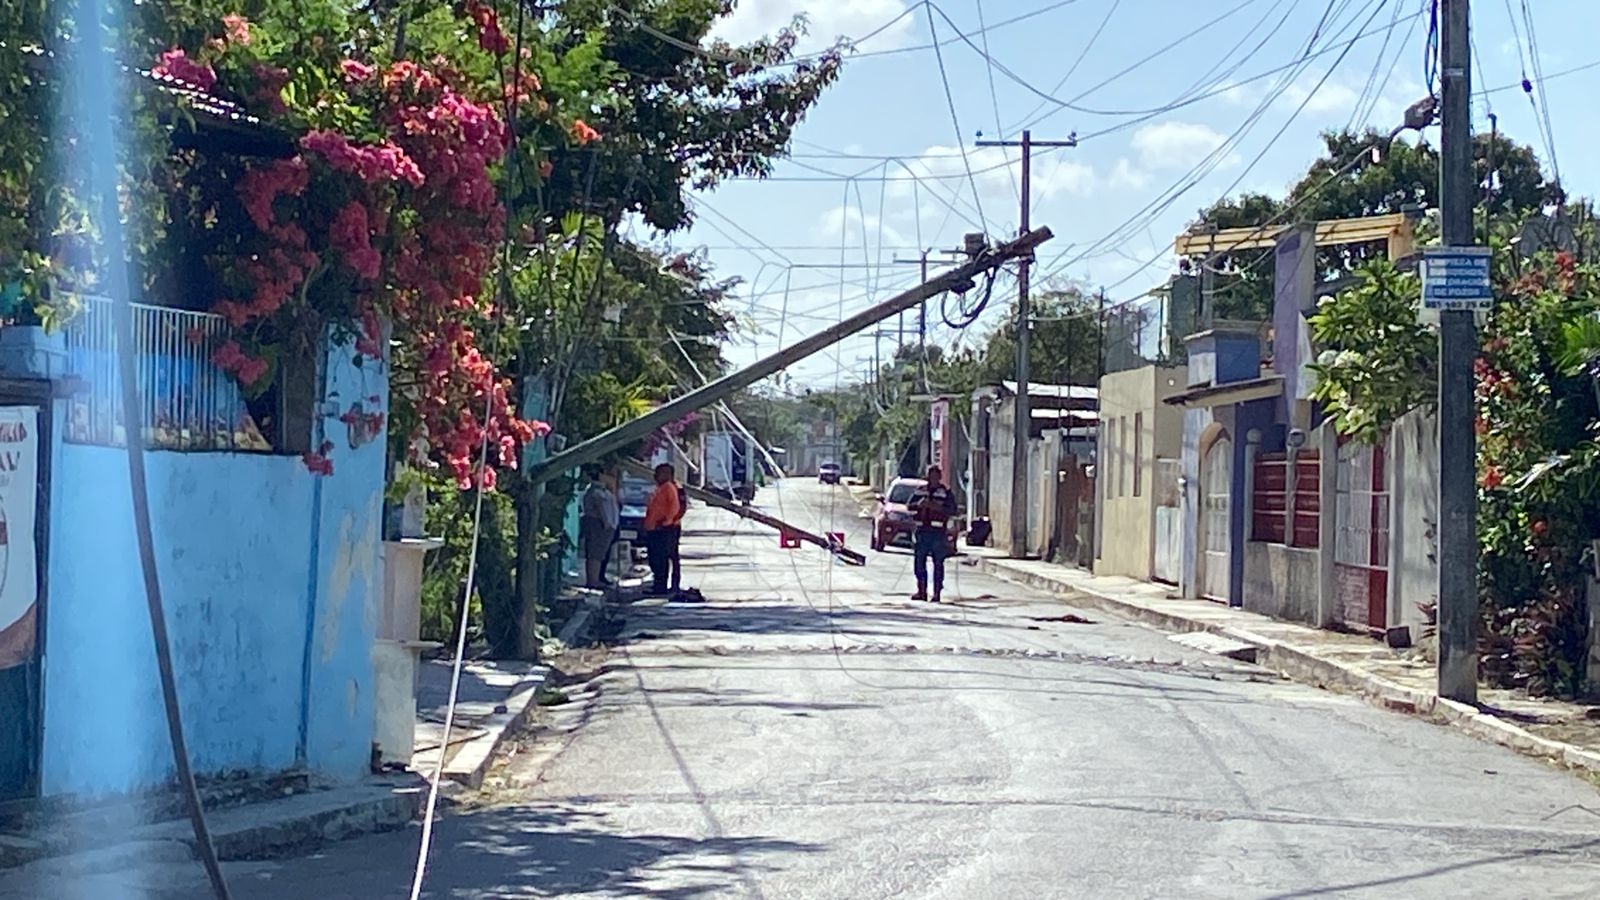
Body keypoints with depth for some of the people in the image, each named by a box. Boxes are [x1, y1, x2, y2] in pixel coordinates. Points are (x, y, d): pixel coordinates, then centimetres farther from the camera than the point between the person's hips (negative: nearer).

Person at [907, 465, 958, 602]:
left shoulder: (947, 493, 3)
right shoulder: (920, 491, 14)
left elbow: (952, 511, -5)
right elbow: (909, 506, 11)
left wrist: (937, 507, -19)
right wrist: (919, 504, -10)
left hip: (938, 532, -3)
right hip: (922, 530, 4)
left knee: (938, 563, -3)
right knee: (919, 561, 2)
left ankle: (937, 593, 0)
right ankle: (921, 591, 10)